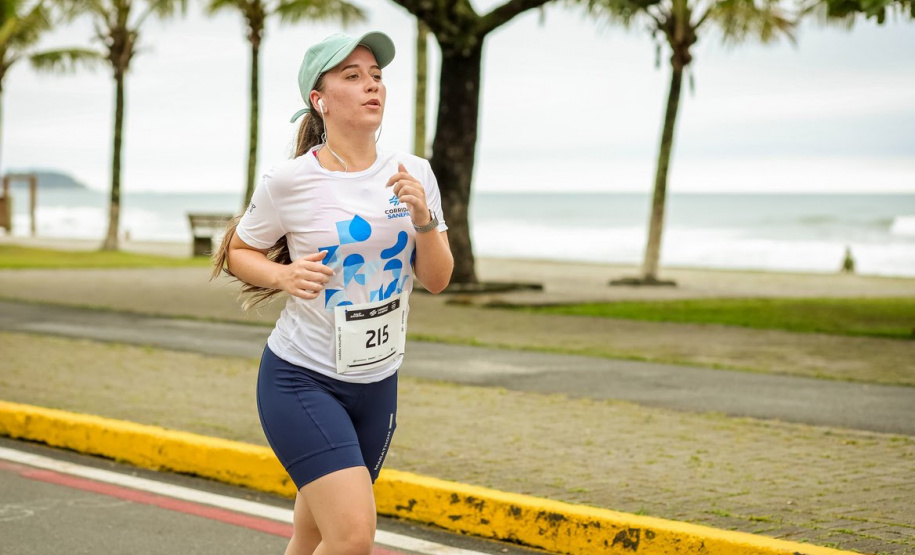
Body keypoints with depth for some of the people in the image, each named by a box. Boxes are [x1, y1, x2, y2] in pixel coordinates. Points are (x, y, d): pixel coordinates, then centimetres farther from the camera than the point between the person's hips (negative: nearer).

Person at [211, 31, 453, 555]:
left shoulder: (413, 174, 0)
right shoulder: (289, 182, -12)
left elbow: (437, 279, 2)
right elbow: (238, 251, 3)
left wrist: (422, 217, -16)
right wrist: (284, 275, -17)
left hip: (377, 383, 5)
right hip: (301, 380, -5)